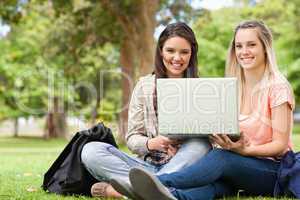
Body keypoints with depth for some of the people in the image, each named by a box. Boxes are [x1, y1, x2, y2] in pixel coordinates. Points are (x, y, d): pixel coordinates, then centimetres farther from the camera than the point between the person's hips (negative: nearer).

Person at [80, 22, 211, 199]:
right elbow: (132, 138, 6)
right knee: (91, 150, -20)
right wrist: (150, 143, -16)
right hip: (147, 163, 1)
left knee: (200, 145, -33)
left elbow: (205, 138, 3)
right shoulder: (144, 86, 8)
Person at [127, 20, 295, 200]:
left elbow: (280, 145, -10)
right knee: (215, 179, -32)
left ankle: (162, 182, -58)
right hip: (239, 168, 4)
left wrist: (244, 150, -27)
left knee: (221, 157, -35)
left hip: (273, 170, -4)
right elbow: (227, 135, 8)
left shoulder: (278, 87, -6)